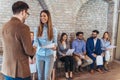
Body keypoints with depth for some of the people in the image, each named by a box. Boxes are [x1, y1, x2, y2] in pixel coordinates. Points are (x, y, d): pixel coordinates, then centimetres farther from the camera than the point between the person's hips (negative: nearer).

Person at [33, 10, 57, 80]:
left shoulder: (53, 29, -1)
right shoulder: (37, 29, 2)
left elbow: (55, 42, 2)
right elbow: (36, 41, -4)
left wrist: (54, 47, -20)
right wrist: (34, 46, -26)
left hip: (49, 55, -1)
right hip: (39, 55, 2)